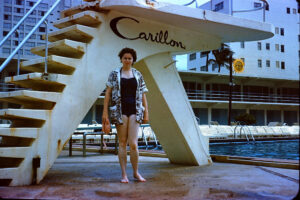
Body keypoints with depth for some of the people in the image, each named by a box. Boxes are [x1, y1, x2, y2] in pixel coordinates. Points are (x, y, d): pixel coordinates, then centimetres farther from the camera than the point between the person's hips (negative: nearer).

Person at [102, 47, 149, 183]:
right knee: (122, 143, 2)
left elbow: (143, 95, 13)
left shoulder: (138, 75, 11)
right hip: (120, 111, -1)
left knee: (133, 143, -6)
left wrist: (146, 113, 10)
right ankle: (124, 174, 10)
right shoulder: (114, 74, 6)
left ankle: (136, 172, 11)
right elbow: (108, 93, 4)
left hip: (134, 111, 1)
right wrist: (105, 112, -2)